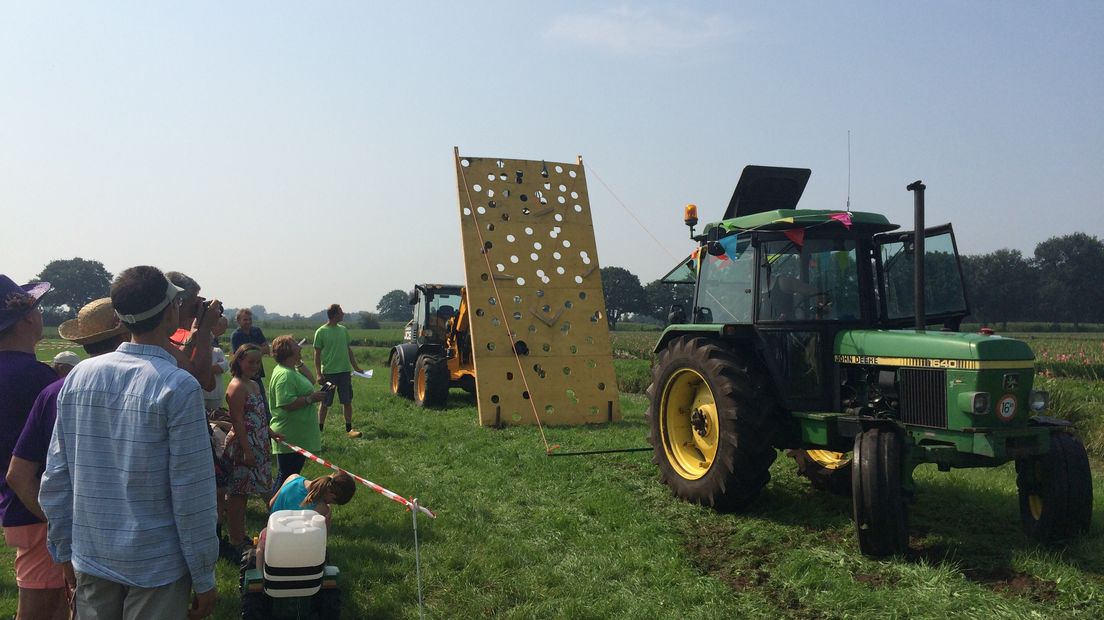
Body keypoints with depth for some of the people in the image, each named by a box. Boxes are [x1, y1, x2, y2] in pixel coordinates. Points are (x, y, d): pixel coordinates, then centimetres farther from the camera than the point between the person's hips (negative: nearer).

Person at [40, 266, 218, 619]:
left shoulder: (79, 375, -2)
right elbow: (192, 494, -17)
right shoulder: (178, 387, -18)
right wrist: (204, 577, -7)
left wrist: (65, 551, 15)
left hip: (90, 560, 5)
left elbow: (56, 475, 3)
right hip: (156, 565, -5)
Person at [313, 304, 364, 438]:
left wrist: (356, 367, 14)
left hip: (344, 371, 4)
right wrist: (318, 374, -11)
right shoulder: (321, 332, -7)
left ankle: (349, 429, 14)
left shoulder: (343, 330, 8)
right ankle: (320, 429, 17)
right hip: (328, 372, -4)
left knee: (347, 401, 6)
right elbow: (317, 354, -6)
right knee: (324, 402, 5)